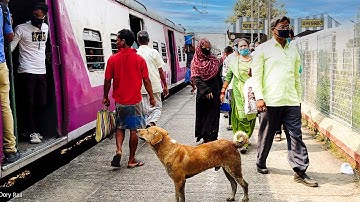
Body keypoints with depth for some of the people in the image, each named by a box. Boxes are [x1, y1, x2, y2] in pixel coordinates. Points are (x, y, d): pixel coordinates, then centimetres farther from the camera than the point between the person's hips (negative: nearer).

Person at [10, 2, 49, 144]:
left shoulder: (45, 28, 13)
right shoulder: (21, 29, -5)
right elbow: (11, 46, -10)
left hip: (41, 71, 6)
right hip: (27, 71, -6)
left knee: (42, 103, 8)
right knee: (30, 103, -2)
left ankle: (29, 128, 24)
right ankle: (32, 132, 8)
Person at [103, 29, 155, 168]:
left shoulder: (113, 59, -4)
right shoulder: (139, 59, -5)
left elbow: (107, 81, -2)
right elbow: (146, 81, -3)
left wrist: (105, 97, 12)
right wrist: (151, 97, 7)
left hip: (119, 101, 1)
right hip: (135, 101, -1)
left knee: (120, 127, 19)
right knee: (133, 130, 6)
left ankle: (119, 150, -2)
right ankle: (132, 160, 13)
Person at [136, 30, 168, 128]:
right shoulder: (154, 52, -4)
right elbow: (160, 71, -1)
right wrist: (165, 85, 8)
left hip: (141, 87, 2)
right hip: (155, 86, -1)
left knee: (144, 110, 10)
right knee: (157, 107, 9)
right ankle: (151, 122, -15)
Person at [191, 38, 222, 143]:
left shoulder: (214, 60, 8)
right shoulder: (196, 62, -2)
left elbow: (218, 77, 10)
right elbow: (196, 79, -11)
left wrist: (220, 91, 4)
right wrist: (206, 90, -18)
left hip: (215, 91, 3)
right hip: (202, 93, -3)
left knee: (213, 114, 4)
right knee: (203, 114, 3)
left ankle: (212, 136, 12)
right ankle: (205, 136, 11)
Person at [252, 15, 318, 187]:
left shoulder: (293, 51, 17)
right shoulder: (263, 49, 1)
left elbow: (297, 77, 22)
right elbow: (256, 75, -4)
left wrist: (299, 98, 18)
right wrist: (259, 97, -13)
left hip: (291, 102, 4)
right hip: (270, 102, -4)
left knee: (296, 136, 1)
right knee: (266, 136, 8)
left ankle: (300, 171, 6)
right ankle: (261, 164, 27)